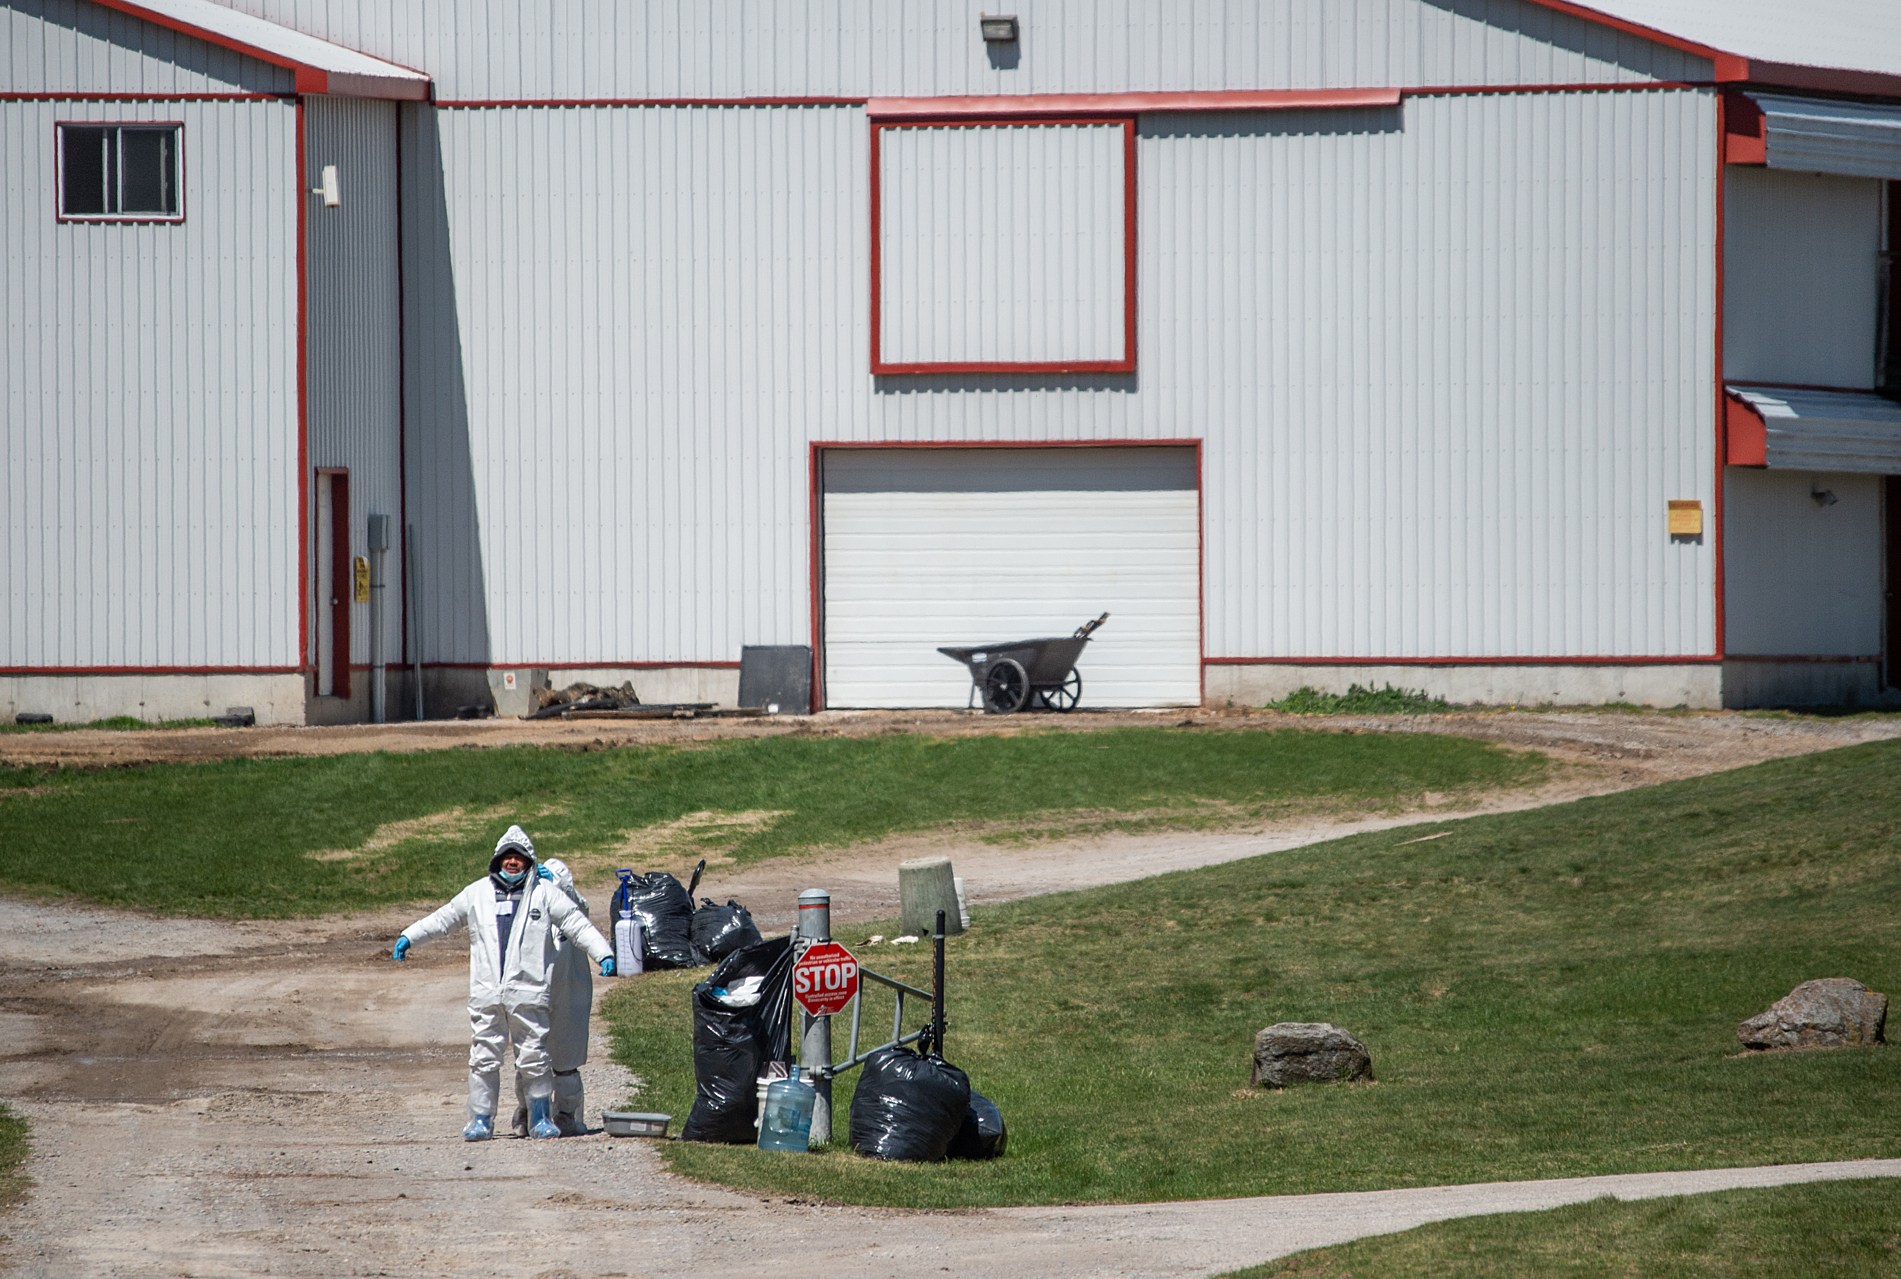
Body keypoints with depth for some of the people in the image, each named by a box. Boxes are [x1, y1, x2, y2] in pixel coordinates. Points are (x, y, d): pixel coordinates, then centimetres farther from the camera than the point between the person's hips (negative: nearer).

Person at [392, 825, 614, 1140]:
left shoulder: (545, 893, 6)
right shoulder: (477, 893, 13)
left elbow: (578, 926, 5)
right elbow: (443, 919, 22)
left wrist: (604, 955, -4)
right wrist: (408, 937, 17)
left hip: (528, 993, -2)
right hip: (485, 993, 2)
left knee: (534, 1059, -1)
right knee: (483, 1058, 2)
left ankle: (541, 1119, 10)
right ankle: (481, 1120, 10)